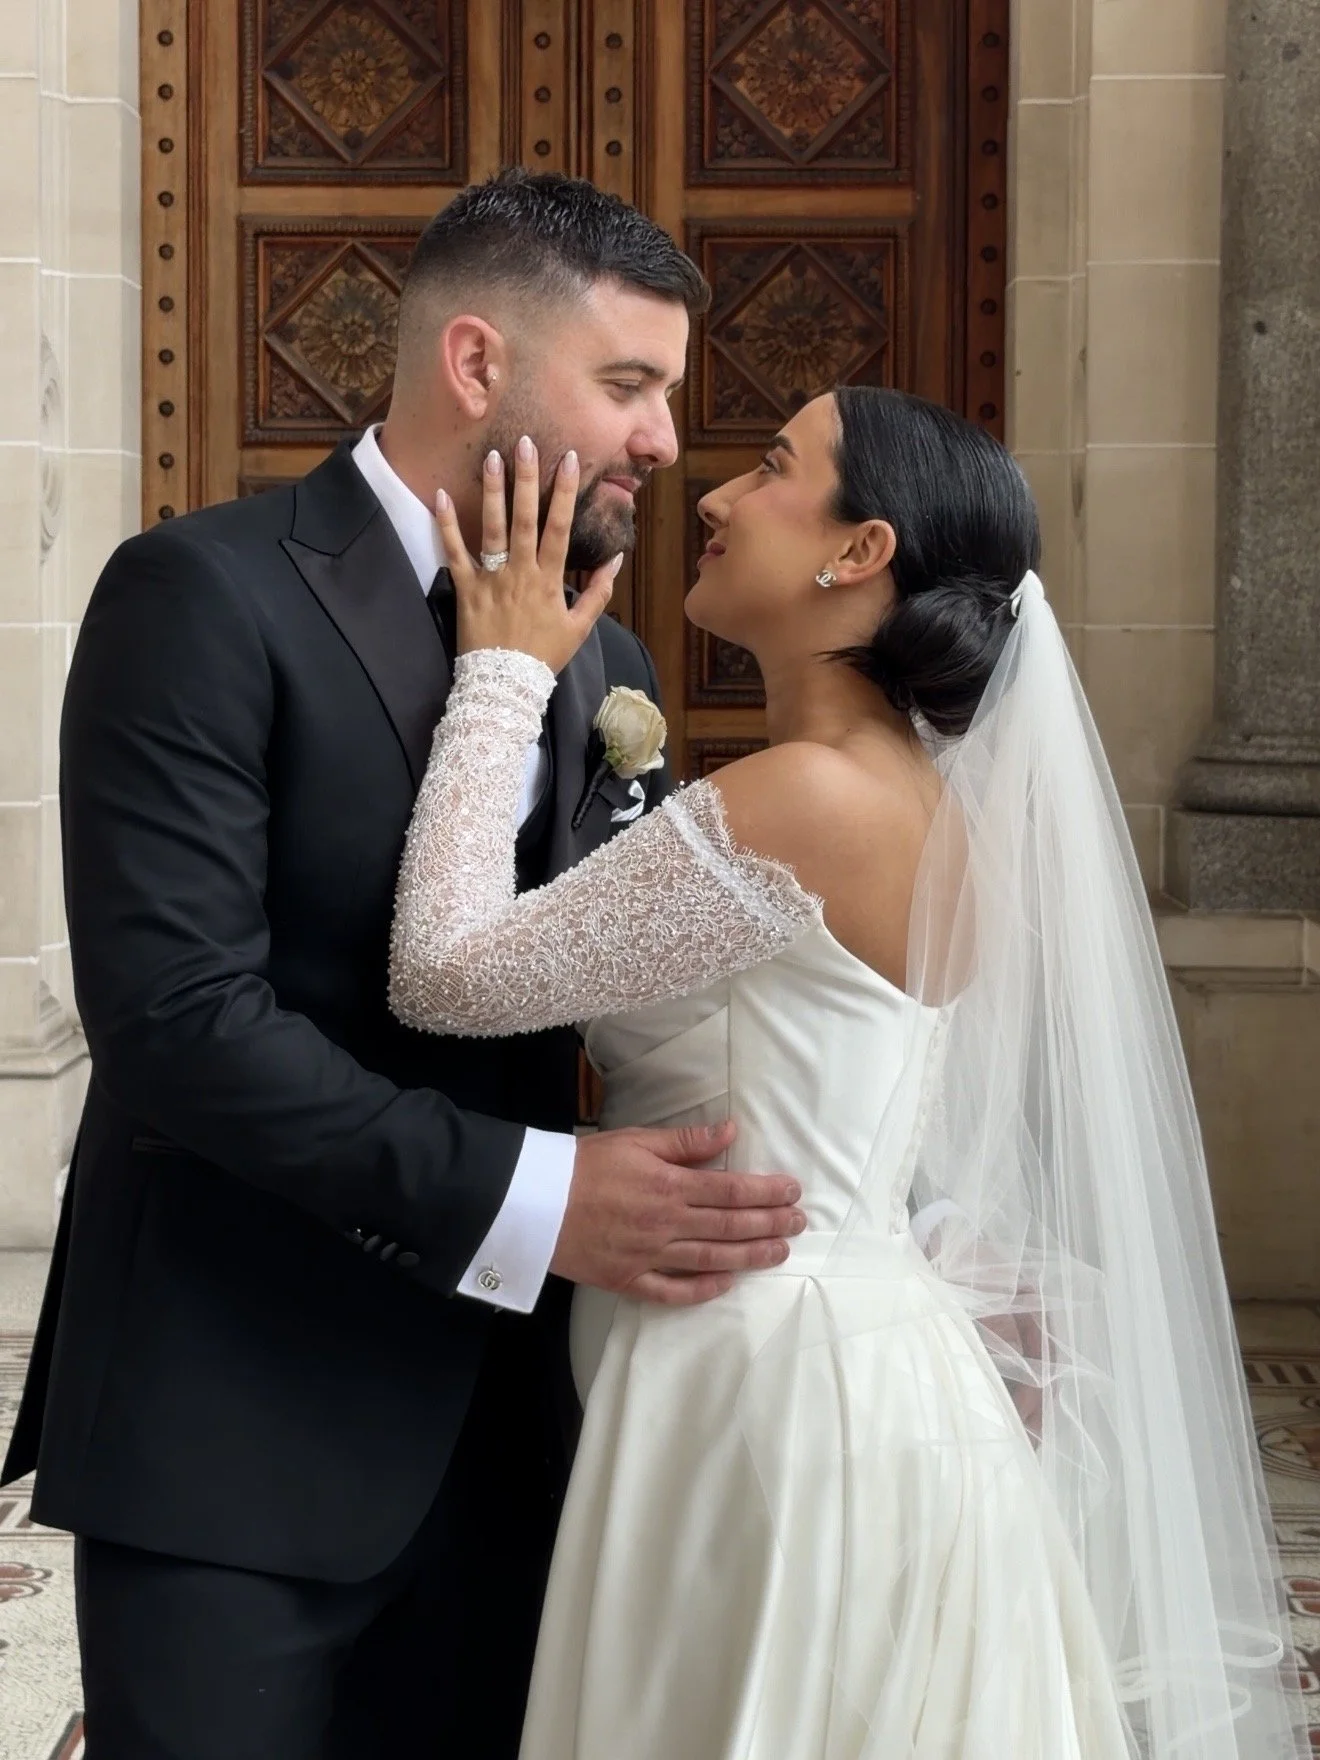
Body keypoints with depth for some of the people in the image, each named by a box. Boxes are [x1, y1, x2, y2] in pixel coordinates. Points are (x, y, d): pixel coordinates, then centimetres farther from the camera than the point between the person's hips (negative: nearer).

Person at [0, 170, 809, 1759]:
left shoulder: (604, 667, 10)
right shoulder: (203, 598, -12)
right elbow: (175, 1015, -20)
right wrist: (531, 1200, -23)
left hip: (499, 1425, 6)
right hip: (235, 1433, -6)